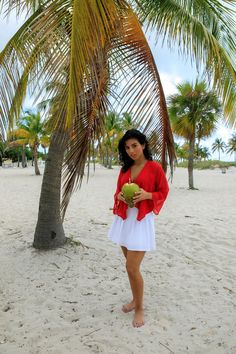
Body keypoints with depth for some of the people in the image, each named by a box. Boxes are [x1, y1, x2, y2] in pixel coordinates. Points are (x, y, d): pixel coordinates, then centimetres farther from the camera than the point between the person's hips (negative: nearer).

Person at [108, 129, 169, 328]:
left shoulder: (155, 167, -6)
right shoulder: (125, 169, 10)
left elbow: (163, 192, -1)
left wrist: (147, 195, -18)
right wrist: (119, 196, -6)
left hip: (142, 220, -6)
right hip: (123, 219, 6)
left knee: (132, 268, -6)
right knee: (130, 265, 16)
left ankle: (140, 309, 16)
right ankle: (135, 300, 36)